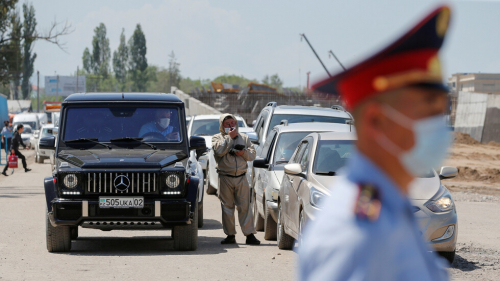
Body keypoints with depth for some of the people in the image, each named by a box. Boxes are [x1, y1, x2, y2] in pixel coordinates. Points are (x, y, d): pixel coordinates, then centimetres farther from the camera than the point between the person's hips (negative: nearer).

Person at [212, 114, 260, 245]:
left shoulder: (244, 137, 15)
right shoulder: (217, 138, 7)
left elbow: (252, 155, 12)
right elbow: (219, 151, -13)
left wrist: (244, 153, -9)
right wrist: (229, 137, -9)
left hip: (241, 178, 1)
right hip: (225, 178, -1)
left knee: (245, 207, -5)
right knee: (227, 207, 2)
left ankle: (250, 235, -7)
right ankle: (230, 235, 9)